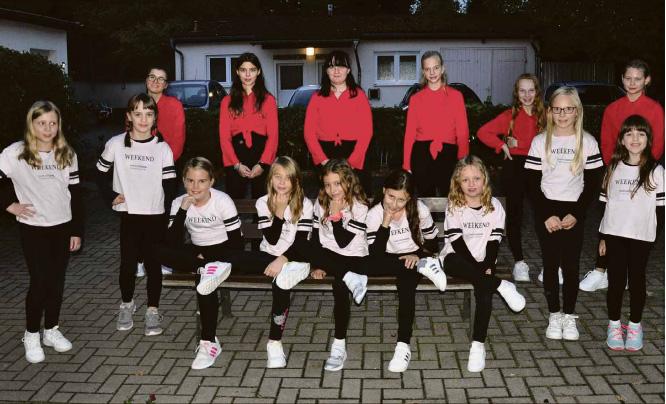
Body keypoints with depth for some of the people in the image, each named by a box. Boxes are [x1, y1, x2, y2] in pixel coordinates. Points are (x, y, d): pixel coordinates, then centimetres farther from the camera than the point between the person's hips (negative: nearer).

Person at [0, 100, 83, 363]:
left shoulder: (67, 154, 1)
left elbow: (75, 195, 4)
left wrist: (77, 231, 3)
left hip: (62, 227, 3)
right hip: (33, 228, -3)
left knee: (57, 281, 10)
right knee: (39, 282, -2)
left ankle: (52, 330, 26)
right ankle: (31, 335, 16)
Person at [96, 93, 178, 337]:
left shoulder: (163, 148, -2)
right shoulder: (116, 144, -1)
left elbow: (170, 186, 0)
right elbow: (100, 174, 11)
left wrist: (169, 219, -5)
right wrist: (111, 196, -1)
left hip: (155, 216, 0)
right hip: (128, 215, 0)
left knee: (153, 264, 5)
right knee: (127, 263, 6)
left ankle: (153, 310, 18)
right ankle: (127, 305, 29)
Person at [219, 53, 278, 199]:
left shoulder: (268, 100, 8)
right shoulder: (227, 101, 11)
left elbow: (273, 136, 1)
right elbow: (224, 137, 5)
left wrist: (262, 163, -12)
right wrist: (236, 164, -9)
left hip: (262, 160, -1)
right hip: (235, 161, 1)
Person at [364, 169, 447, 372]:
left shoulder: (420, 210, -10)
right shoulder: (374, 214, -13)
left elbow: (432, 242, 1)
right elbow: (375, 254, -21)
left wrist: (419, 255, -20)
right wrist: (385, 224, -30)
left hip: (414, 257, -1)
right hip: (390, 261, 1)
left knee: (406, 283, -34)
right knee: (370, 264, -34)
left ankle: (404, 346, -34)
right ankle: (422, 268, -25)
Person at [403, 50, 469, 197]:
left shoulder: (455, 96, 4)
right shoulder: (415, 98, 7)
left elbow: (462, 132, 2)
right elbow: (409, 133, 6)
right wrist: (406, 165, 1)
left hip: (448, 155, -1)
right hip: (422, 155, 1)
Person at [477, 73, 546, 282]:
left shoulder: (544, 116, 6)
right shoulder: (510, 116, 4)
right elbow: (483, 132, 0)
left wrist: (519, 143, -8)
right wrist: (503, 145, -5)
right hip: (514, 167, 0)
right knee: (515, 214, 2)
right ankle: (519, 262, 9)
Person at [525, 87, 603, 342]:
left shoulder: (587, 142, -1)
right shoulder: (540, 141, -1)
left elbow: (592, 184, 0)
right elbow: (533, 184, -2)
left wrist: (576, 214, -10)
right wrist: (546, 215, -11)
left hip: (574, 212, 0)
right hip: (546, 212, 0)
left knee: (571, 265, 0)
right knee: (550, 264, 4)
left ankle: (569, 316, 13)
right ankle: (554, 316, 14)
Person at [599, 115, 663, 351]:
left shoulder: (655, 171, -2)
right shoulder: (613, 168, 6)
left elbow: (660, 208, -1)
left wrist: (658, 233, -10)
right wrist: (602, 237, 10)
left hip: (641, 236, -2)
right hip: (614, 234, 2)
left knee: (637, 280, 7)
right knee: (616, 280, 6)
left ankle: (635, 326, 21)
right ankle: (614, 325, 19)